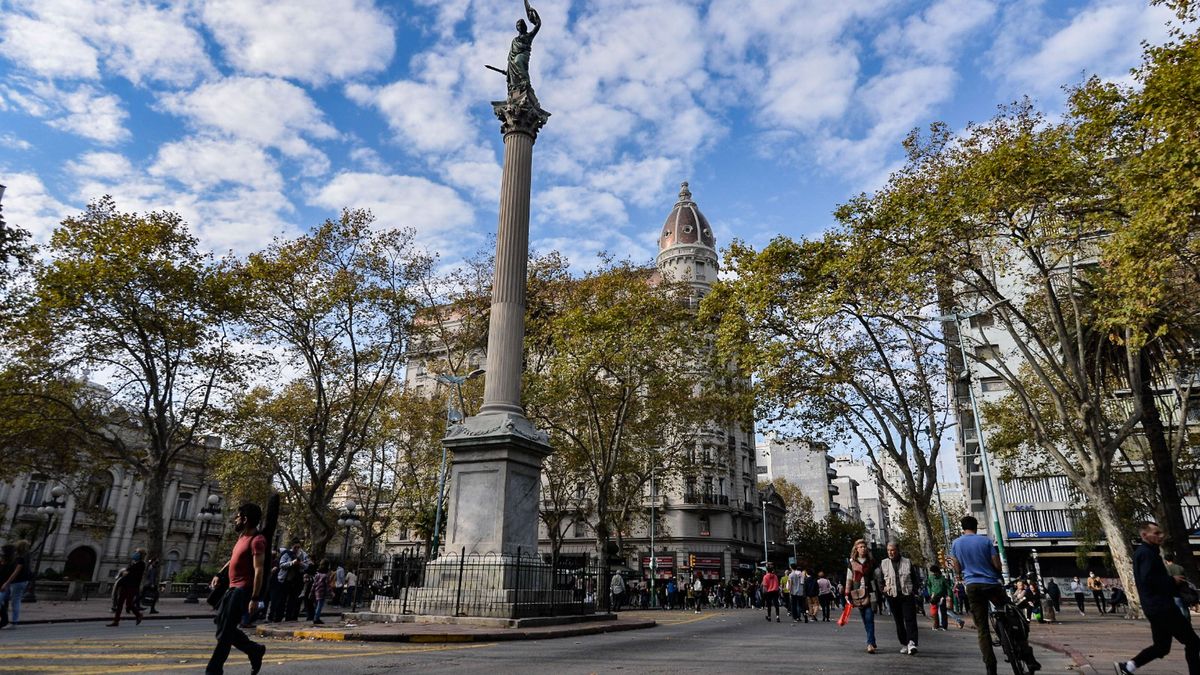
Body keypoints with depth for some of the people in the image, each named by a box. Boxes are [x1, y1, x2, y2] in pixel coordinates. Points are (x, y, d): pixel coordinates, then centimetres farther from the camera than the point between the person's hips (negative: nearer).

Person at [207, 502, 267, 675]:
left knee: (225, 632, -6)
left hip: (243, 590, -10)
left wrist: (254, 599, -25)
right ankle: (255, 650, 24)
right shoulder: (242, 536, 14)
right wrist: (219, 575, 18)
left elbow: (259, 571, -22)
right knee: (222, 627, 14)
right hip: (233, 588, 10)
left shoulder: (257, 540, -17)